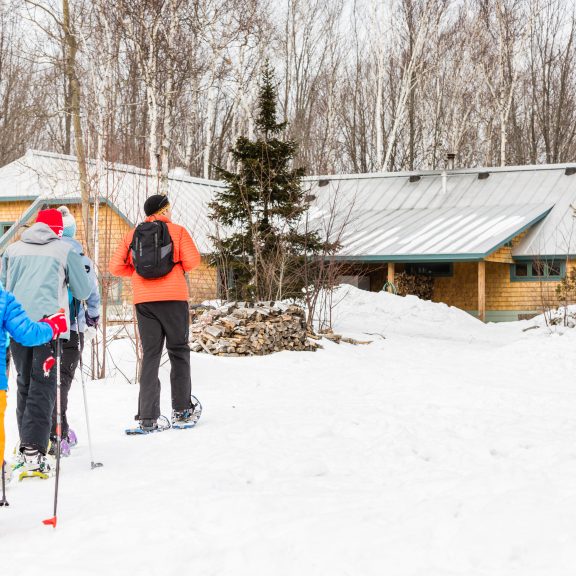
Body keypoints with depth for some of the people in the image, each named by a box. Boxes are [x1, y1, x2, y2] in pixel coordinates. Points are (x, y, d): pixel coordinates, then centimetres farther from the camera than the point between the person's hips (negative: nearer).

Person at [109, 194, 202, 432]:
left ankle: (147, 418, -2)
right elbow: (192, 261, -6)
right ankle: (181, 411, 7)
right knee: (178, 351, 9)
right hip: (173, 298, -3)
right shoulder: (177, 231, 2)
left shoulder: (132, 235, 11)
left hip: (144, 300, 3)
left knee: (150, 355, 5)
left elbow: (116, 266, 7)